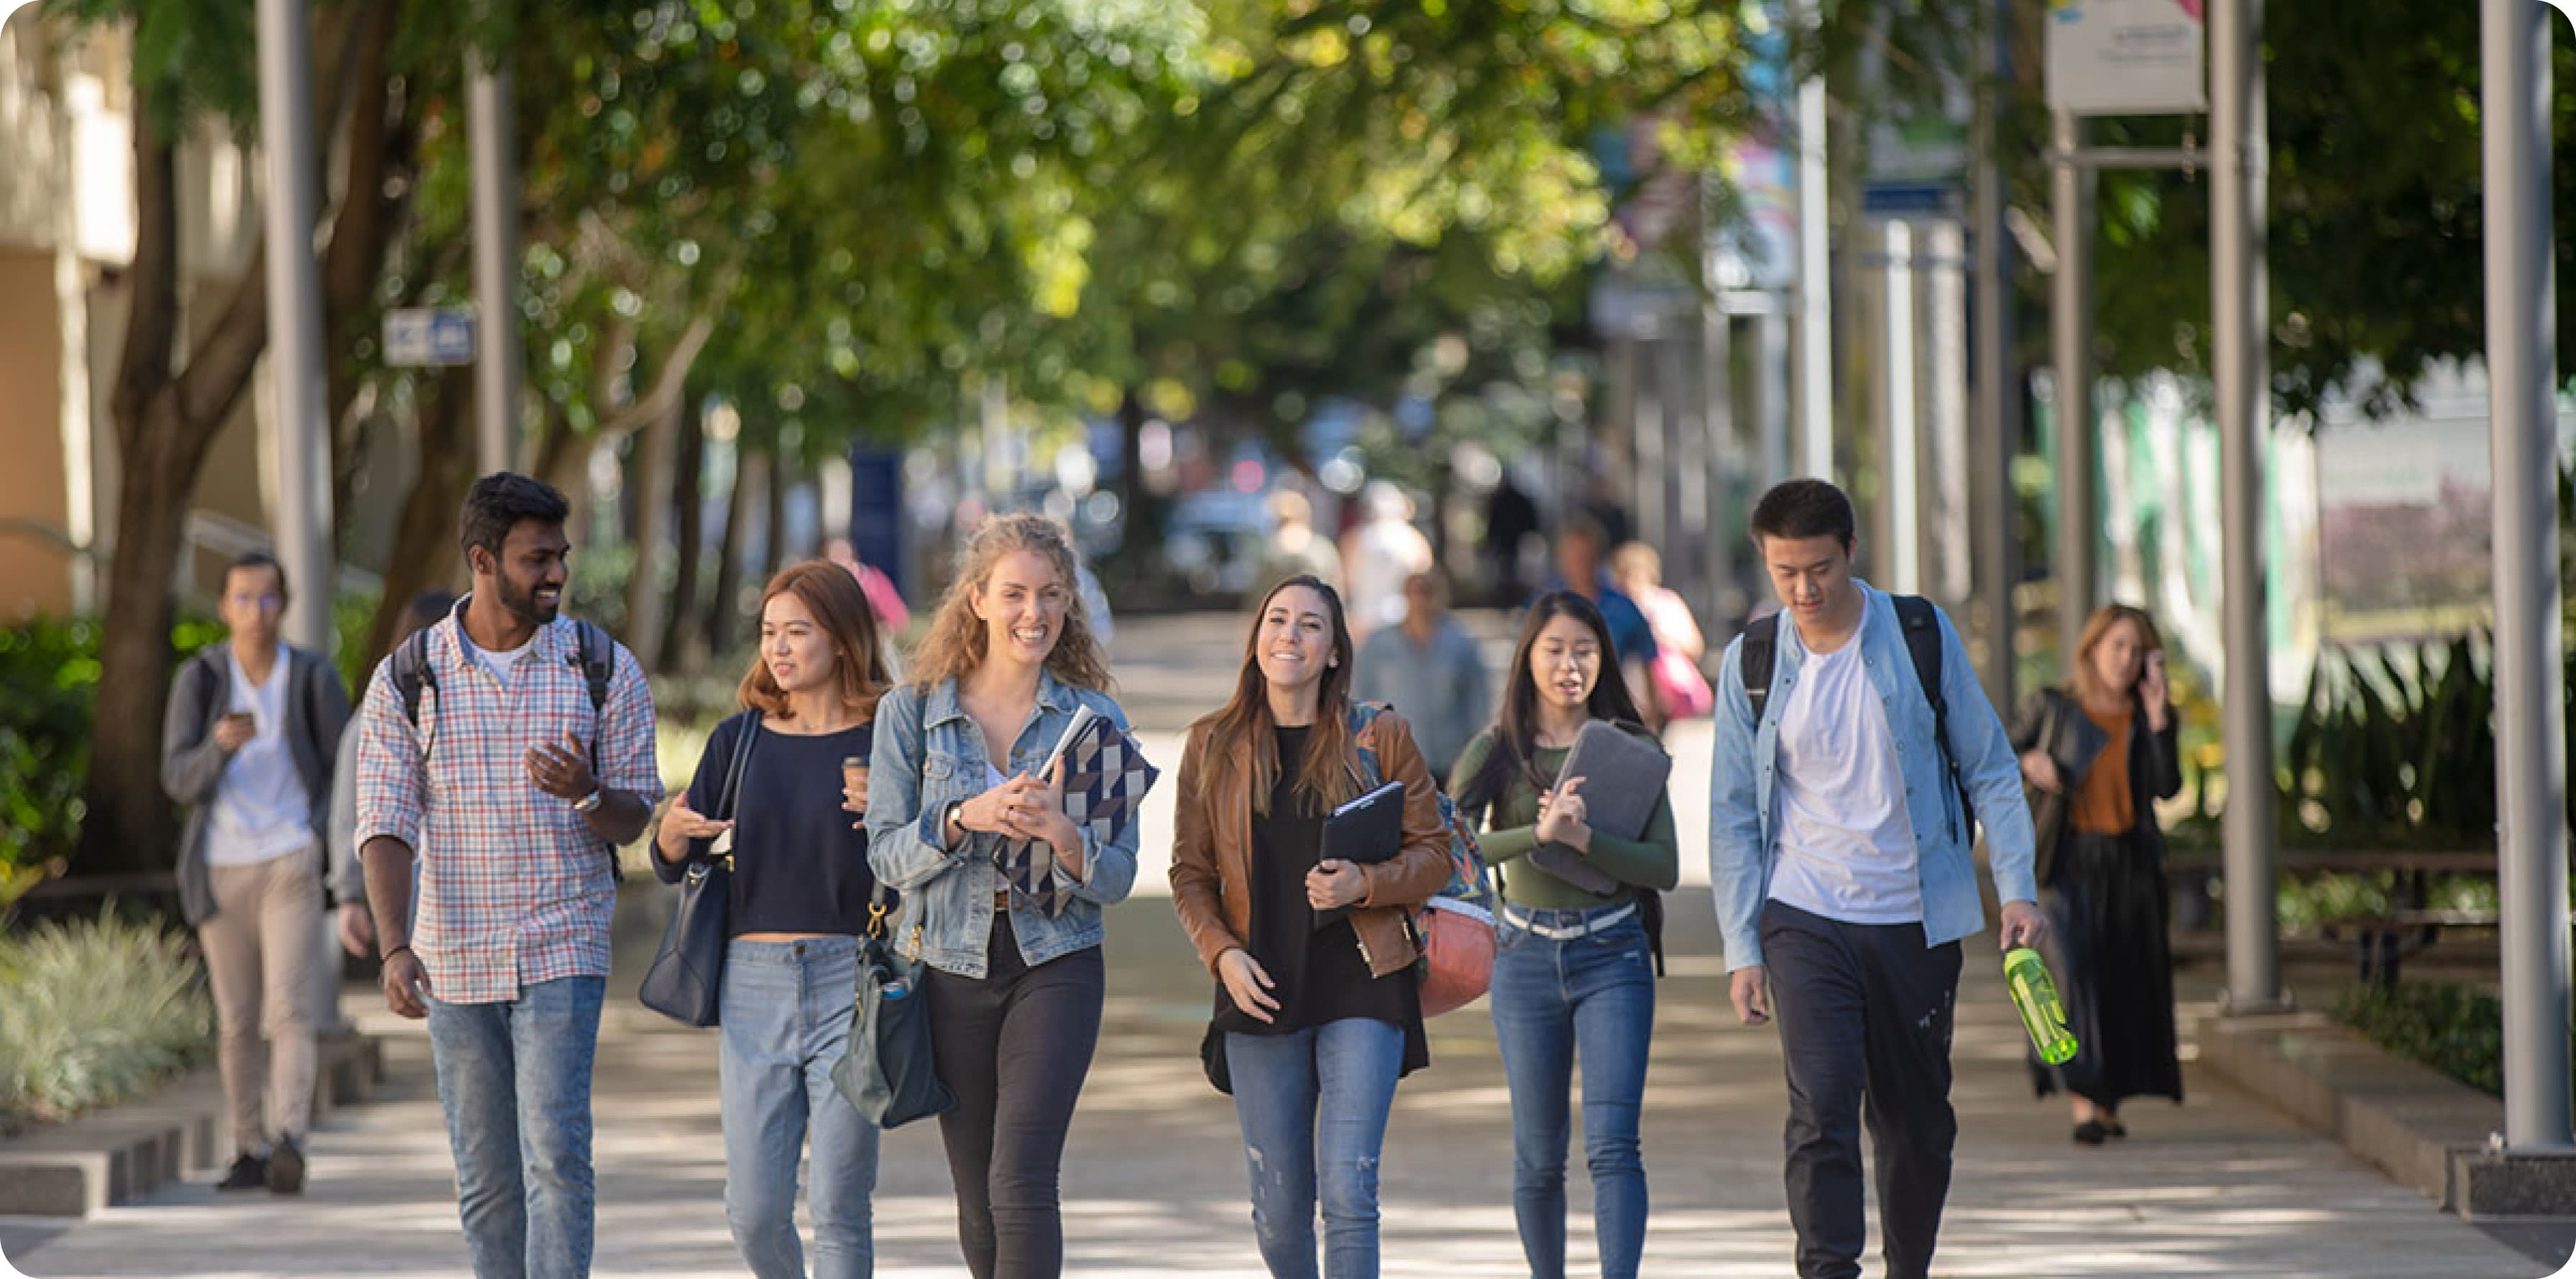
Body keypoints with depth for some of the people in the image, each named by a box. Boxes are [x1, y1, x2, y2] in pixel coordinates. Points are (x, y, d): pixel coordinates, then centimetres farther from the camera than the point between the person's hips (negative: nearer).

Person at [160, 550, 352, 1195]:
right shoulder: (198, 680, -2)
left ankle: (289, 1142, -27)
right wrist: (219, 746, -30)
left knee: (290, 1008, -17)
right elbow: (180, 779, -9)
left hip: (291, 864, -2)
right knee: (237, 1021, 8)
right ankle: (249, 1150, 20)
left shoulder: (314, 678, -2)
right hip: (222, 869, 2)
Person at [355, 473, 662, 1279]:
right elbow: (385, 824, -5)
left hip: (562, 951, -2)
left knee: (555, 1153, -15)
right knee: (486, 1181, 8)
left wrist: (587, 793, -22)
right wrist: (394, 948, -19)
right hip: (454, 962, 2)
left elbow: (632, 821, 2)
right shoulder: (406, 682, 0)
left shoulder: (604, 670, 0)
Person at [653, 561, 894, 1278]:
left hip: (850, 980, -3)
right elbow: (671, 868, 9)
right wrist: (673, 834, -14)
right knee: (754, 1211, 2)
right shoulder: (739, 741, 10)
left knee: (838, 1209, -6)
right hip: (755, 983, 3)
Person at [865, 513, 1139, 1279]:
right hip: (951, 966, 2)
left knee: (1021, 1181, -17)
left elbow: (1119, 878, 0)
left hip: (1055, 966, -2)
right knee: (977, 1198, 8)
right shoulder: (911, 712, 2)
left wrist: (1059, 832, -21)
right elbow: (888, 855, -2)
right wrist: (966, 820, -20)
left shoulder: (1094, 720, 1)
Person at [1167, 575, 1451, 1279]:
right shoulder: (1214, 745, 7)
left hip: (1361, 987, -2)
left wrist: (1367, 884, -14)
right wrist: (1222, 953, -7)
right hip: (1262, 993, 2)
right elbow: (1191, 875, 10)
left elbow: (1434, 853, 5)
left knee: (1348, 1189, -12)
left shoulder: (1379, 737, 3)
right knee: (1279, 1206, 5)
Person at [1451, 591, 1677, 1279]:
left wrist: (1583, 838, -20)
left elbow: (1666, 867, -5)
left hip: (1613, 957, -1)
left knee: (1612, 1143, -13)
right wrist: (1539, 834, -29)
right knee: (1538, 1157, 8)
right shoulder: (1497, 751, 0)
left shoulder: (1630, 749, 1)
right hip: (1527, 959, 1)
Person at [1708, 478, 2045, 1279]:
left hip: (1917, 917, 1)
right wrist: (1742, 949, 0)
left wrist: (2017, 888, -5)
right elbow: (1733, 815, 5)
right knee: (1821, 1109, -15)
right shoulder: (1752, 663, 0)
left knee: (1917, 1119, 9)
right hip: (1804, 917, -1)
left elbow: (1990, 769, 4)